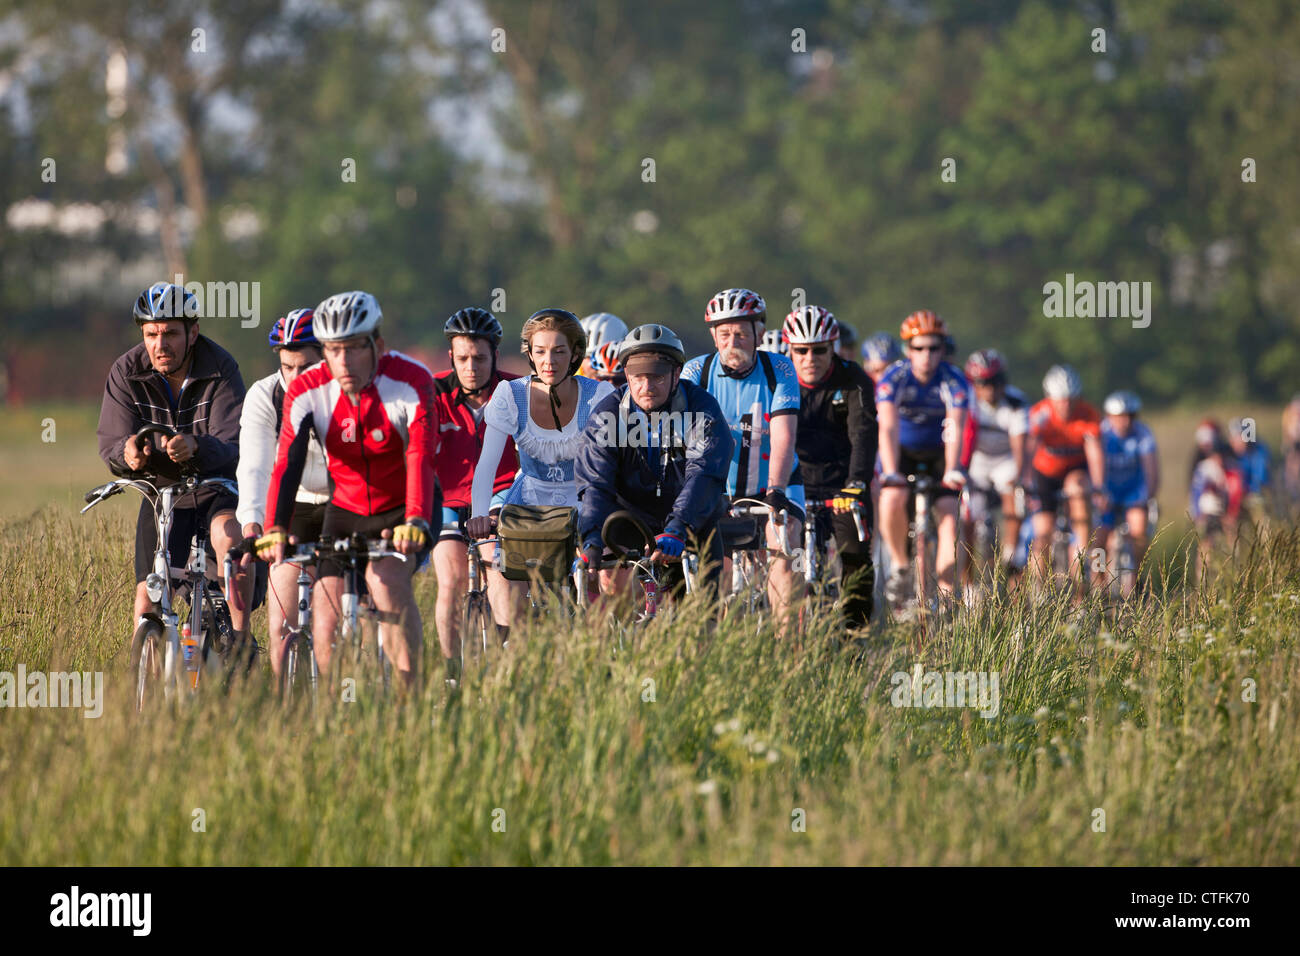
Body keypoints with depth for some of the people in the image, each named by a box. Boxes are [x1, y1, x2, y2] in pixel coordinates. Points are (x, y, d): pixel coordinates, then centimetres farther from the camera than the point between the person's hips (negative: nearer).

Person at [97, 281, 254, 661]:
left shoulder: (220, 369, -20)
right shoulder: (127, 372, -13)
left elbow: (231, 445, -30)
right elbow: (111, 445, -18)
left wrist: (195, 447, -52)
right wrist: (128, 454, -43)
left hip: (219, 486, -3)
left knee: (229, 536, -34)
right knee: (149, 599, -4)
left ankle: (241, 636, -26)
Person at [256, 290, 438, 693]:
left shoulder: (411, 381, -22)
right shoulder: (307, 391, -15)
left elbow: (421, 456, -33)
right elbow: (286, 466, -24)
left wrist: (415, 523, -49)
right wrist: (275, 531, -40)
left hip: (404, 511, -3)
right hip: (345, 512, 3)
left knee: (386, 578, -30)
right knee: (326, 617, -11)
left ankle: (411, 694, -21)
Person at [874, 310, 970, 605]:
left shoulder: (953, 380, -21)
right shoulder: (894, 378, -21)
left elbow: (955, 429, -32)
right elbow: (888, 428, -31)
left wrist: (952, 470, -47)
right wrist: (891, 473, -44)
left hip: (938, 452, 0)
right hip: (902, 450, 0)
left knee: (949, 512, -17)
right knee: (892, 500, -27)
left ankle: (945, 589, -11)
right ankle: (899, 565, -5)